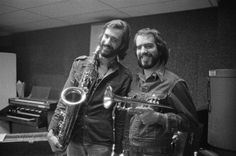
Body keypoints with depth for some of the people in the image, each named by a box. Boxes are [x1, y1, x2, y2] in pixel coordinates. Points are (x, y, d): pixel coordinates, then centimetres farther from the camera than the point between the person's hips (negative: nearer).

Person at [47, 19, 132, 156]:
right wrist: (52, 130, -8)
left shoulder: (124, 76, -5)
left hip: (102, 144, -2)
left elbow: (121, 116, -2)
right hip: (74, 139, 3)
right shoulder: (80, 64, 1)